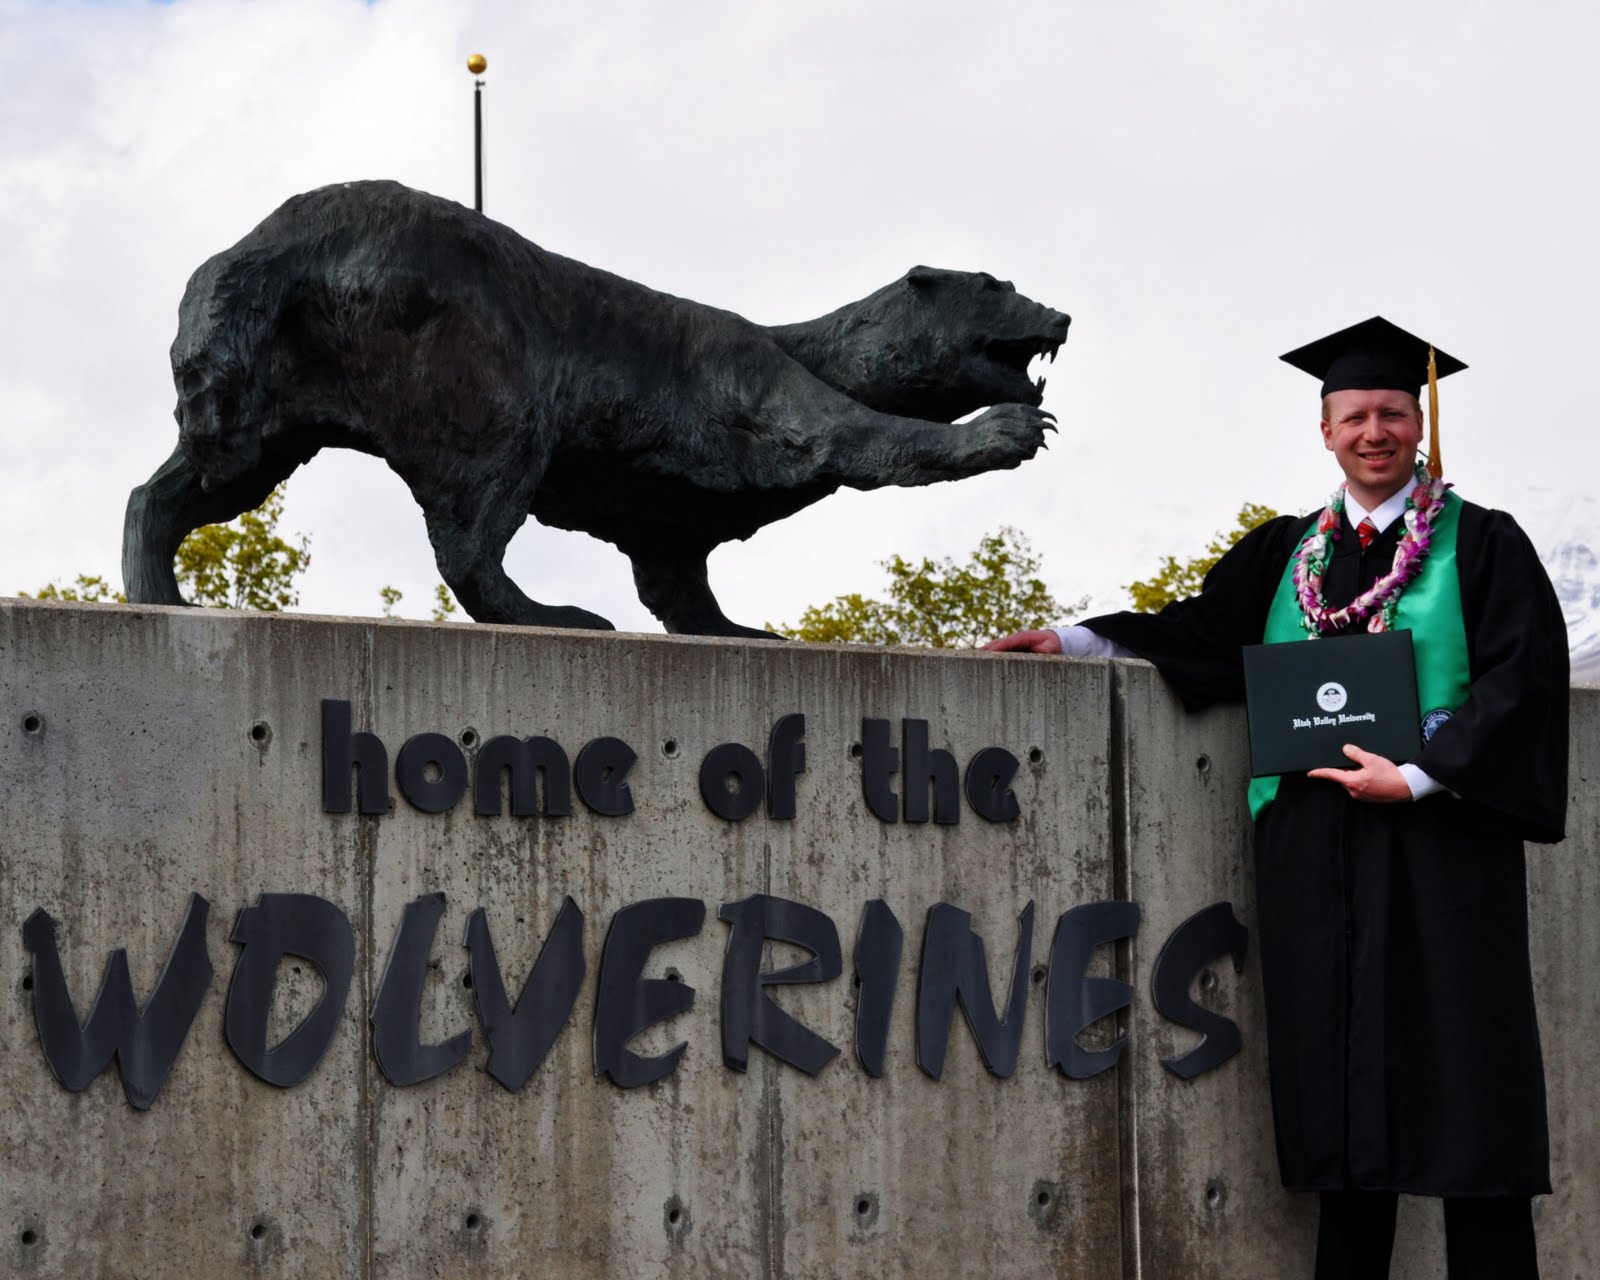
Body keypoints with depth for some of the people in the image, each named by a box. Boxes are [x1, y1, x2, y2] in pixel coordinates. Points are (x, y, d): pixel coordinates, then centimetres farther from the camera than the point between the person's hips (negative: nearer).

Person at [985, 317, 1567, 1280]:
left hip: (1438, 836, -4)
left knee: (1463, 1083, -5)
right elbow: (1205, 631, 10)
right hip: (1315, 845, 4)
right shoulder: (1288, 553, 16)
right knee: (1345, 1094, 4)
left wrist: (1417, 776, -13)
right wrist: (1075, 642, -2)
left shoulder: (1480, 544, 3)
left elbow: (1523, 678, -5)